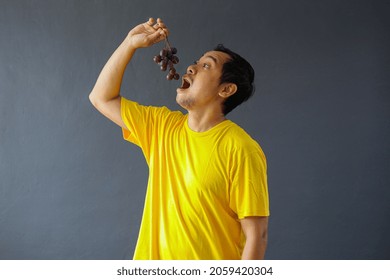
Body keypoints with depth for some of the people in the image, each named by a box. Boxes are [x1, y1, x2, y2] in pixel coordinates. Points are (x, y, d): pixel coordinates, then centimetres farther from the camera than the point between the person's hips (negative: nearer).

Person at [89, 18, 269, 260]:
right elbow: (102, 97, 8)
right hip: (153, 256, 6)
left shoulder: (240, 150, -17)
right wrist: (131, 43, 0)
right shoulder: (163, 126, 3)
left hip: (210, 266, -5)